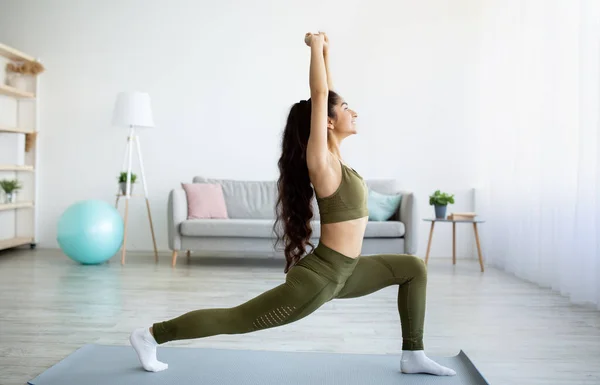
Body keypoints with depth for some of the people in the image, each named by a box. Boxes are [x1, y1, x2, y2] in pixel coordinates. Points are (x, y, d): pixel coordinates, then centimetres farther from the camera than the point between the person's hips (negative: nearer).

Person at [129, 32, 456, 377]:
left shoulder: (332, 155, 7)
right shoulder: (320, 160, -16)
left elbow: (326, 96, 11)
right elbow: (319, 96, -20)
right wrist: (316, 47, -10)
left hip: (342, 271, 9)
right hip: (320, 276, -9)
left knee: (414, 268, 13)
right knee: (237, 319, 0)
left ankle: (413, 355, 16)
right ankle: (152, 335, 13)